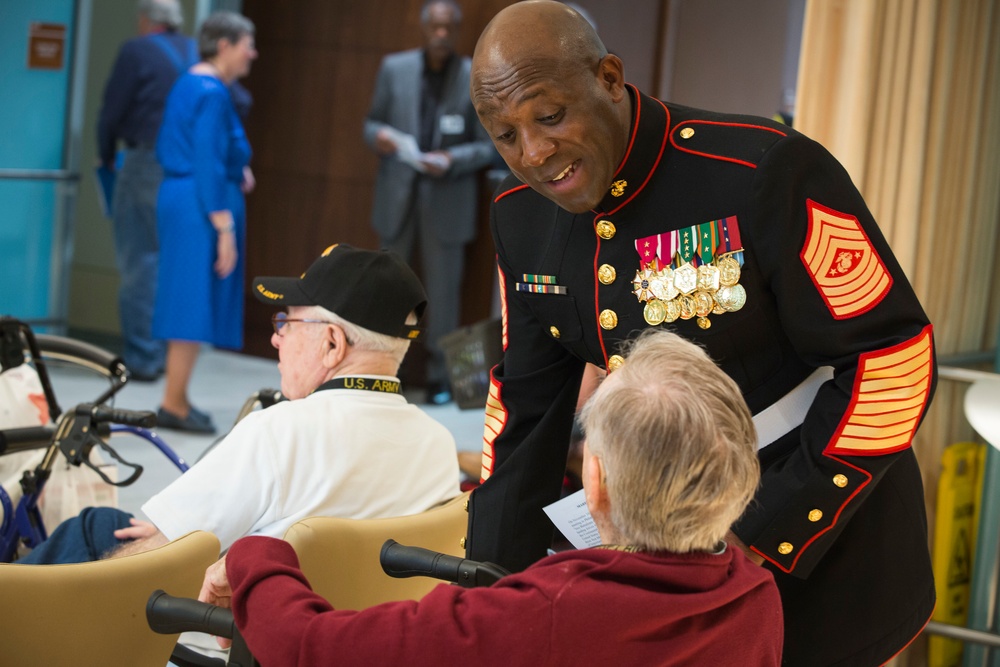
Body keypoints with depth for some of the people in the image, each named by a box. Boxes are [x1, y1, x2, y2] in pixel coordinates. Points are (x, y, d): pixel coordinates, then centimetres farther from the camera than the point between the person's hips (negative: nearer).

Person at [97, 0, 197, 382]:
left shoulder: (137, 52, -5)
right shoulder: (198, 54, 10)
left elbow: (112, 111, -4)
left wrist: (106, 157, 12)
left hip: (147, 163, -5)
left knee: (139, 263, 0)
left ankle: (142, 358, -1)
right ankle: (160, 355, 17)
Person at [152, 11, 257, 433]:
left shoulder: (189, 85, 14)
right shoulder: (213, 94, -15)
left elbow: (168, 150, 21)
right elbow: (210, 166, -20)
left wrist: (235, 170, 14)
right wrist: (225, 229, -20)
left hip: (178, 197, 10)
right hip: (202, 206, -10)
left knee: (189, 300, 13)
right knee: (195, 299, -6)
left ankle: (176, 399, 19)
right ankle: (174, 405, -2)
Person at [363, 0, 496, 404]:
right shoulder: (395, 68, 4)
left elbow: (488, 146, -2)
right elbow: (372, 122, 10)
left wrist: (453, 159, -19)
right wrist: (377, 135, -13)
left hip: (448, 200, -2)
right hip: (397, 195, 2)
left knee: (443, 291, 4)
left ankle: (439, 377, 15)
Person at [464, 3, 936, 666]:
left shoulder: (766, 172, -25)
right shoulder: (523, 217, -4)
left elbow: (893, 357, -22)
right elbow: (528, 403, 6)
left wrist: (759, 538, -23)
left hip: (820, 543, -5)